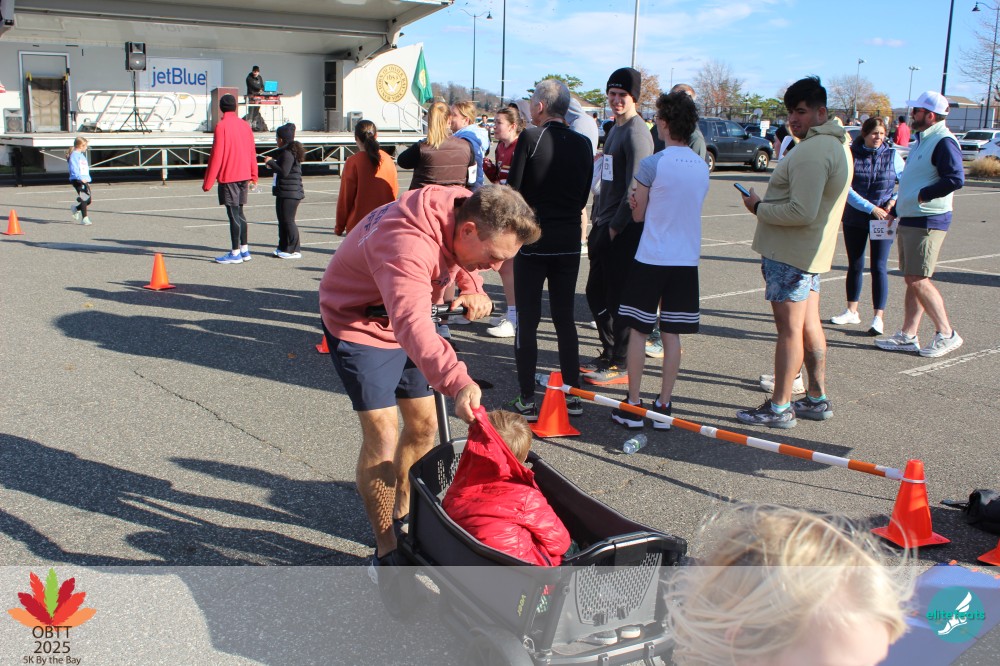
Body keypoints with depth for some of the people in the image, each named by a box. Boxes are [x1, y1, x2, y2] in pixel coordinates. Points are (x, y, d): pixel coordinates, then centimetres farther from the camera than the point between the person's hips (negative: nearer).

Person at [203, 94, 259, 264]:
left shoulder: (222, 126, -11)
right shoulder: (245, 125, 8)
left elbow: (216, 155, -13)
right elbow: (252, 151, 11)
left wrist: (208, 182, -8)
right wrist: (253, 176, 19)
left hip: (228, 177, -6)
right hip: (244, 176, 7)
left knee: (233, 214, -3)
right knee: (239, 212, 15)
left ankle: (236, 253, 0)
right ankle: (244, 250, 18)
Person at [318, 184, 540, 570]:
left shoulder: (463, 210, -15)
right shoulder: (407, 245, -40)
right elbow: (412, 324, -56)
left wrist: (474, 289, -14)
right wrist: (458, 382, -70)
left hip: (406, 318, 8)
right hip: (358, 323, -8)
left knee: (424, 424, 10)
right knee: (382, 434, -13)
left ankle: (402, 514, 30)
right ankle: (385, 551, 0)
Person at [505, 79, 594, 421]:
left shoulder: (531, 138, -12)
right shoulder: (583, 144, 3)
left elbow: (513, 190, -11)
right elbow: (583, 198, 8)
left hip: (532, 242, -4)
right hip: (569, 243, 5)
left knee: (527, 321, 3)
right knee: (565, 319, 14)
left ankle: (527, 399, 6)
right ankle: (573, 395, 19)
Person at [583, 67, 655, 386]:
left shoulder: (636, 133, -13)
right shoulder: (615, 129, 17)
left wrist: (615, 225, -16)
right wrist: (599, 218, 15)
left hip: (624, 230, -10)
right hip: (606, 225, 10)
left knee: (619, 297, -2)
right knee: (596, 291, 15)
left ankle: (620, 365, 8)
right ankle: (609, 353, 28)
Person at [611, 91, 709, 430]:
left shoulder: (652, 164, -12)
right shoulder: (702, 166, 5)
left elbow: (638, 214, -3)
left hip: (650, 258, -5)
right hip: (686, 259, 5)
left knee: (638, 330, 5)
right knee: (671, 334, 8)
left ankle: (632, 407, 8)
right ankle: (664, 406, 12)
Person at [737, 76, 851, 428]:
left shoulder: (812, 151, -21)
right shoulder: (837, 145, 15)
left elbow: (801, 212, -27)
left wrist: (759, 207, -13)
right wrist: (766, 204, 12)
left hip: (789, 253, -11)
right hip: (811, 251, 11)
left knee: (789, 328, -4)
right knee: (809, 324, 15)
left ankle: (779, 408, 3)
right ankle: (817, 399, 24)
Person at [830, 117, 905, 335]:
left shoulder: (892, 155, -1)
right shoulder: (852, 154, -4)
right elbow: (847, 189, -12)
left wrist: (894, 201, -11)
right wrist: (871, 208, -19)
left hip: (883, 220, -1)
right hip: (854, 219, 1)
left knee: (878, 267, -4)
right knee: (855, 266, 12)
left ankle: (879, 317, 0)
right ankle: (852, 311, 26)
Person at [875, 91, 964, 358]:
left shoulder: (944, 142, -15)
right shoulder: (923, 139, 16)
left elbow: (956, 179, -27)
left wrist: (922, 195, -20)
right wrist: (896, 210, 24)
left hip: (927, 222, -10)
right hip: (910, 219, 10)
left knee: (918, 280, -9)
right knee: (913, 280, 11)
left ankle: (947, 334, 1)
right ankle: (908, 336, 16)